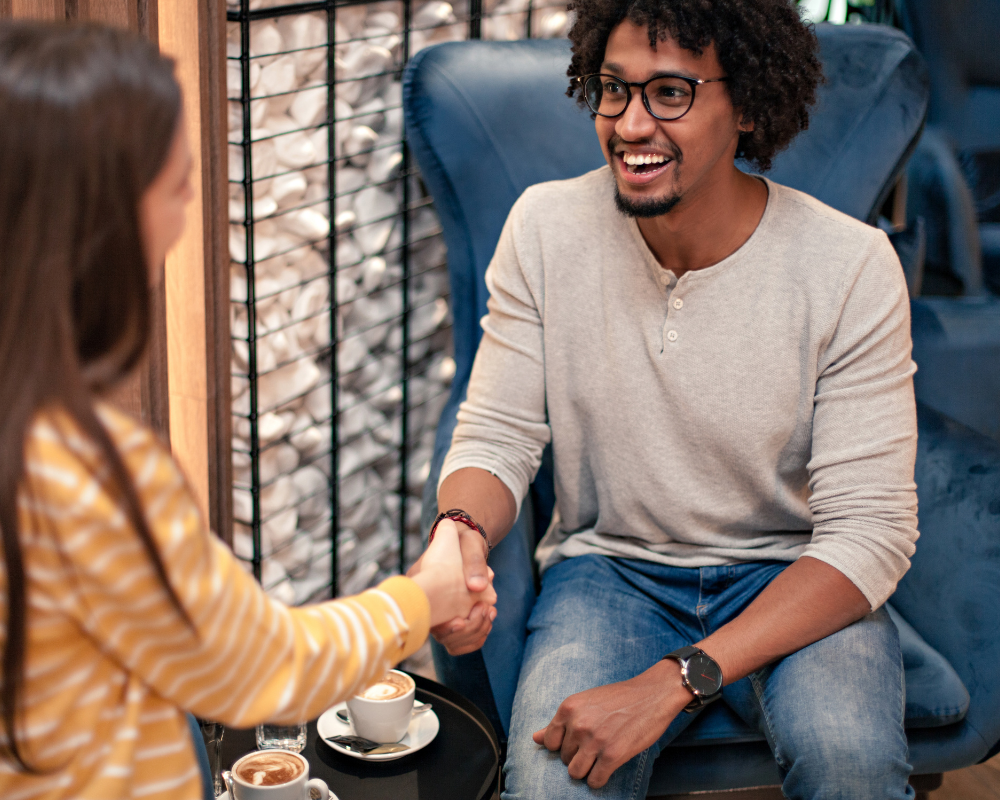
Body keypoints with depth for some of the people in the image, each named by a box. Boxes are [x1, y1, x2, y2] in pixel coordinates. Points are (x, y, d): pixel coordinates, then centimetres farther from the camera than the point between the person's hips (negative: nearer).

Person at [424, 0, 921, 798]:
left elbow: (870, 531, -16)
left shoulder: (852, 266, -15)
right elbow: (496, 438, -2)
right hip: (609, 566, 1)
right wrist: (461, 535, -29)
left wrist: (670, 685, -26)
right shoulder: (547, 227, -8)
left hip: (789, 578, 0)